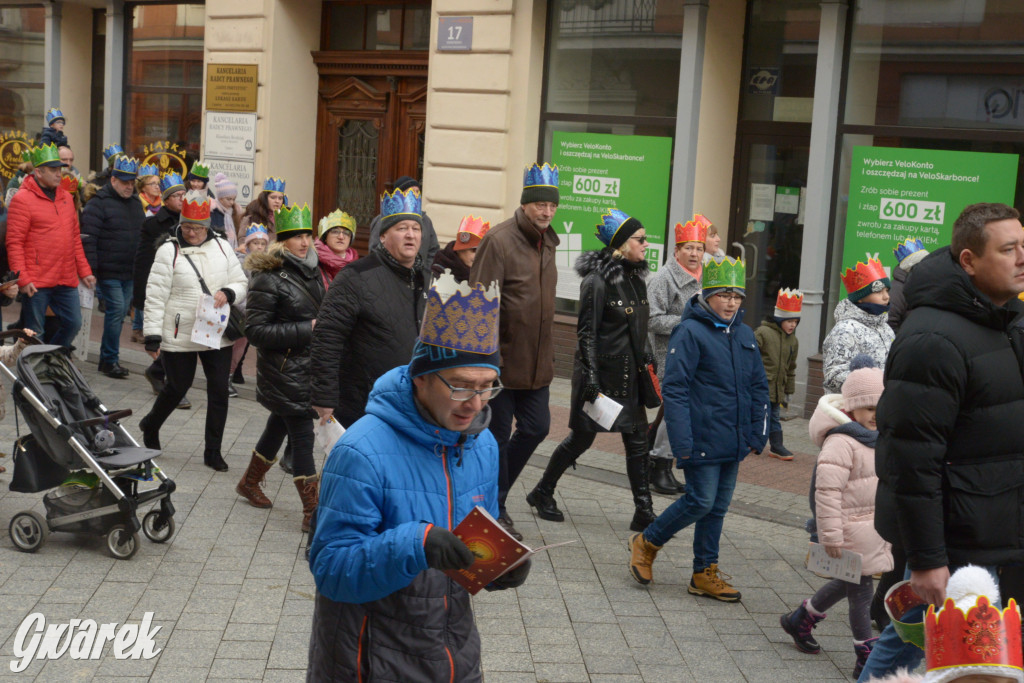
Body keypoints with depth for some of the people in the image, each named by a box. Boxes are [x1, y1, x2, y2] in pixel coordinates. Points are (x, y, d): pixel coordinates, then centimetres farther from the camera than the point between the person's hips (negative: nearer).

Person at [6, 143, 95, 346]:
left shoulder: (66, 197, 13)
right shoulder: (22, 199, -8)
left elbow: (75, 237, 19)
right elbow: (14, 243, -11)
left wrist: (84, 271, 15)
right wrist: (22, 279, -16)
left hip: (67, 281, 6)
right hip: (37, 283, -6)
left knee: (73, 323, 9)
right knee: (34, 332, 2)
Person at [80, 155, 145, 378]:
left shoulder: (136, 203, 14)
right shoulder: (99, 203, -9)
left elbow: (143, 235, 22)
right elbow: (88, 238, -14)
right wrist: (90, 270, -19)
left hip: (131, 272, 7)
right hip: (108, 272, -7)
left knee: (120, 312, 10)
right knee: (116, 310, -10)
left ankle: (108, 357, 20)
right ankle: (110, 360, 0)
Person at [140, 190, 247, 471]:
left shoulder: (221, 247, 5)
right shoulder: (169, 250, -8)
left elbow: (241, 282, 11)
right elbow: (155, 295, -8)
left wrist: (227, 293, -13)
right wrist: (153, 336, -11)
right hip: (179, 336, -4)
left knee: (219, 390, 2)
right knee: (177, 387, 9)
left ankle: (213, 451, 14)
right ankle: (150, 425, 39)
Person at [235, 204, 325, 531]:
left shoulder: (311, 271, 9)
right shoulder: (269, 278, -16)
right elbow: (255, 330, -19)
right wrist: (306, 330, -21)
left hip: (308, 367, 8)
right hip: (284, 372, -8)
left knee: (279, 426, 21)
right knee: (302, 436, -6)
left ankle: (249, 483, 41)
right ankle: (313, 511, -1)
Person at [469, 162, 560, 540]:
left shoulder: (548, 241, 10)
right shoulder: (499, 239, -15)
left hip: (536, 360, 8)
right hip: (502, 359, -7)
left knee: (536, 428, 11)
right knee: (498, 434, 4)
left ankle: (494, 491, 29)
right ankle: (495, 509, 17)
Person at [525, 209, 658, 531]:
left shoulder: (635, 278, 10)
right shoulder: (598, 281, -14)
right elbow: (586, 332, -16)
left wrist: (647, 358, 16)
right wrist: (590, 377, -20)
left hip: (629, 373, 7)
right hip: (602, 370, -7)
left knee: (637, 439, 4)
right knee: (583, 437, 4)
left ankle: (644, 513, 8)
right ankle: (542, 493, 23)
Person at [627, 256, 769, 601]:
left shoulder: (745, 335, 11)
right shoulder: (690, 333, -10)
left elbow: (758, 387, 19)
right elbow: (675, 389, -13)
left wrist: (757, 434, 13)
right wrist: (682, 443, -17)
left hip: (733, 442, 7)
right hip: (703, 440, -7)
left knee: (719, 506, 11)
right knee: (701, 501, -5)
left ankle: (705, 573, 21)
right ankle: (646, 543, 16)